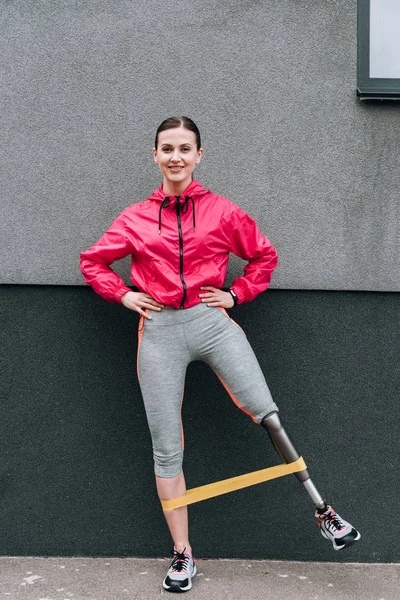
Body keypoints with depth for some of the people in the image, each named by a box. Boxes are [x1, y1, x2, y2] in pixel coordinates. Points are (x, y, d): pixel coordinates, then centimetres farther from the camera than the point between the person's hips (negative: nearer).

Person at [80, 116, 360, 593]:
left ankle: (322, 510, 0)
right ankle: (182, 554, 16)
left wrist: (236, 293, 5)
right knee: (166, 448, 4)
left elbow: (264, 255, 16)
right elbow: (92, 261, 18)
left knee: (267, 415, -15)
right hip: (159, 332, 1)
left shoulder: (222, 212, 5)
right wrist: (123, 294, 5)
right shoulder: (135, 218, 7)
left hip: (211, 322, -1)